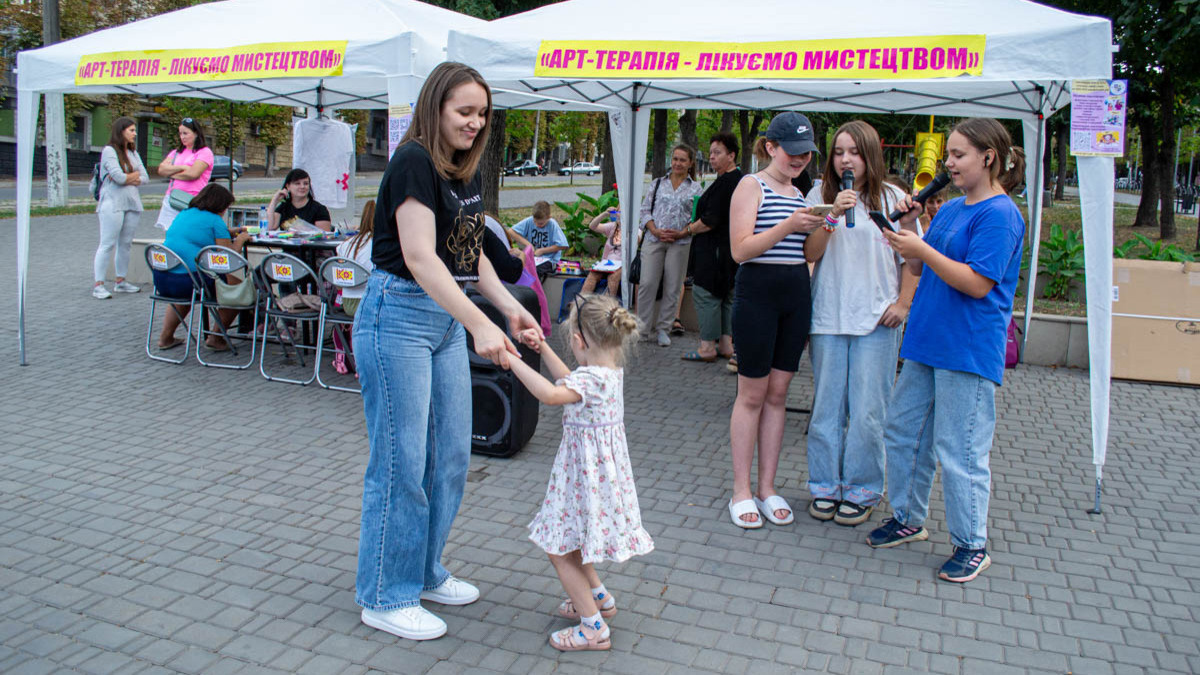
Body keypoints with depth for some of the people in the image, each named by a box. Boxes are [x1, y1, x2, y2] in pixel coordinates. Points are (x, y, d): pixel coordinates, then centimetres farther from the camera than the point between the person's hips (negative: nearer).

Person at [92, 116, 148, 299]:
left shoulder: (133, 153, 17)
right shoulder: (109, 151, -4)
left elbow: (145, 178, 8)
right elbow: (118, 176, -15)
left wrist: (127, 179, -8)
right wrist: (134, 175, 2)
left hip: (132, 203, 6)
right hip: (113, 203, -6)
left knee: (126, 244, 8)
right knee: (107, 244, -7)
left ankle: (120, 282, 16)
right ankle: (98, 285, -5)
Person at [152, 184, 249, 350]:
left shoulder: (183, 214, 20)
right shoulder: (215, 220, -4)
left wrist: (229, 232, 37)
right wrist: (240, 239, 12)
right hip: (189, 281, -8)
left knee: (186, 291, 41)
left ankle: (166, 337, 35)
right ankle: (216, 338, 10)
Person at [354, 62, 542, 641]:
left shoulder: (467, 169, 12)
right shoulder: (414, 162, -15)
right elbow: (419, 256, -25)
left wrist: (510, 308, 3)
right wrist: (480, 326, -31)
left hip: (446, 318, 9)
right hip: (399, 315, -9)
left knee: (451, 454, 13)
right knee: (401, 461, -1)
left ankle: (425, 572, 31)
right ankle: (385, 597, 15)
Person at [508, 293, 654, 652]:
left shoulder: (591, 378, -25)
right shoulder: (611, 372, 4)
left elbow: (551, 394, -44)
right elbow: (569, 381, 23)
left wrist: (512, 360, -37)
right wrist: (542, 348, 23)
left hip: (586, 474, -9)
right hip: (602, 470, 9)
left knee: (559, 548, 2)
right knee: (566, 542, 24)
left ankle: (594, 628, 9)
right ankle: (599, 596, 38)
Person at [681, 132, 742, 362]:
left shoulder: (724, 183, -18)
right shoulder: (740, 180, 14)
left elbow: (711, 221, -21)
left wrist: (688, 229, -5)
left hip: (715, 250, -10)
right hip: (732, 248, 10)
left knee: (705, 293, -4)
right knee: (726, 296, 13)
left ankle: (707, 347, -1)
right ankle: (726, 344, 18)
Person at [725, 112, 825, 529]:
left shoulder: (800, 194, 16)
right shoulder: (752, 186, -3)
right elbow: (741, 249, -14)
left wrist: (817, 228, 5)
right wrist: (789, 226, -23)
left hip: (796, 295, 6)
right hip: (757, 293, -6)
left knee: (778, 392, 9)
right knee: (752, 393, 0)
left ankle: (767, 487, 17)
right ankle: (742, 491, 10)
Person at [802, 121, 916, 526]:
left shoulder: (893, 199, 5)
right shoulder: (821, 196, 6)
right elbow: (810, 254, -2)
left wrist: (903, 303, 0)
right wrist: (833, 215, -15)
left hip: (877, 319, -1)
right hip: (828, 315, 1)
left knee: (868, 411, 0)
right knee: (826, 407, 7)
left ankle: (861, 491, 15)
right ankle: (825, 486, 20)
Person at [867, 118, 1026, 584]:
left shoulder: (999, 214, -12)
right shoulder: (952, 208, 13)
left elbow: (978, 283, -20)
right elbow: (919, 269, 17)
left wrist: (922, 249, -18)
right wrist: (908, 228, 2)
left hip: (968, 350, -9)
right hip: (927, 340, 9)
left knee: (958, 449, -2)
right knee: (902, 431, 15)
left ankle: (971, 545, 15)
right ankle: (907, 519, 32)